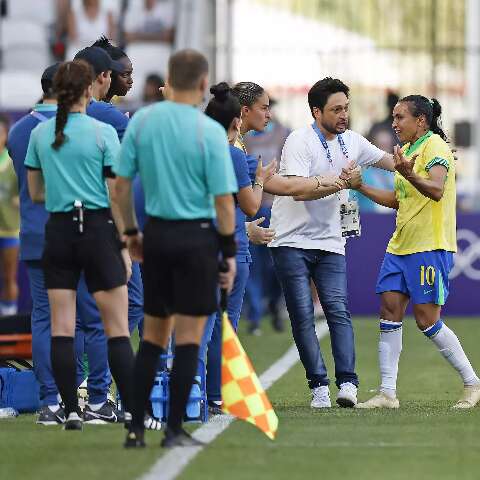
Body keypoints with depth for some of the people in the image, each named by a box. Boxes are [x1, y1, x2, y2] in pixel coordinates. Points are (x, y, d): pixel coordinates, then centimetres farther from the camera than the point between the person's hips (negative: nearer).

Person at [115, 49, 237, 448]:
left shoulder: (141, 121, 0)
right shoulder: (210, 131, -11)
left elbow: (121, 183, 3)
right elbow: (223, 199, -11)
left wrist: (131, 231, 16)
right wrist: (230, 252, -3)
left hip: (156, 234, 4)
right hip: (197, 236, -4)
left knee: (153, 335, 13)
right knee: (189, 337, 3)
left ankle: (136, 428, 10)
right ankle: (175, 430, 4)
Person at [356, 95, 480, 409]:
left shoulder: (435, 147, -11)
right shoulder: (406, 151, 17)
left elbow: (436, 190, -28)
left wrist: (409, 175, -46)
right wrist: (360, 186, 17)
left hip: (430, 248, -9)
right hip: (400, 247, 9)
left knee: (428, 321, -8)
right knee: (390, 313, 0)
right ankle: (388, 393, 2)